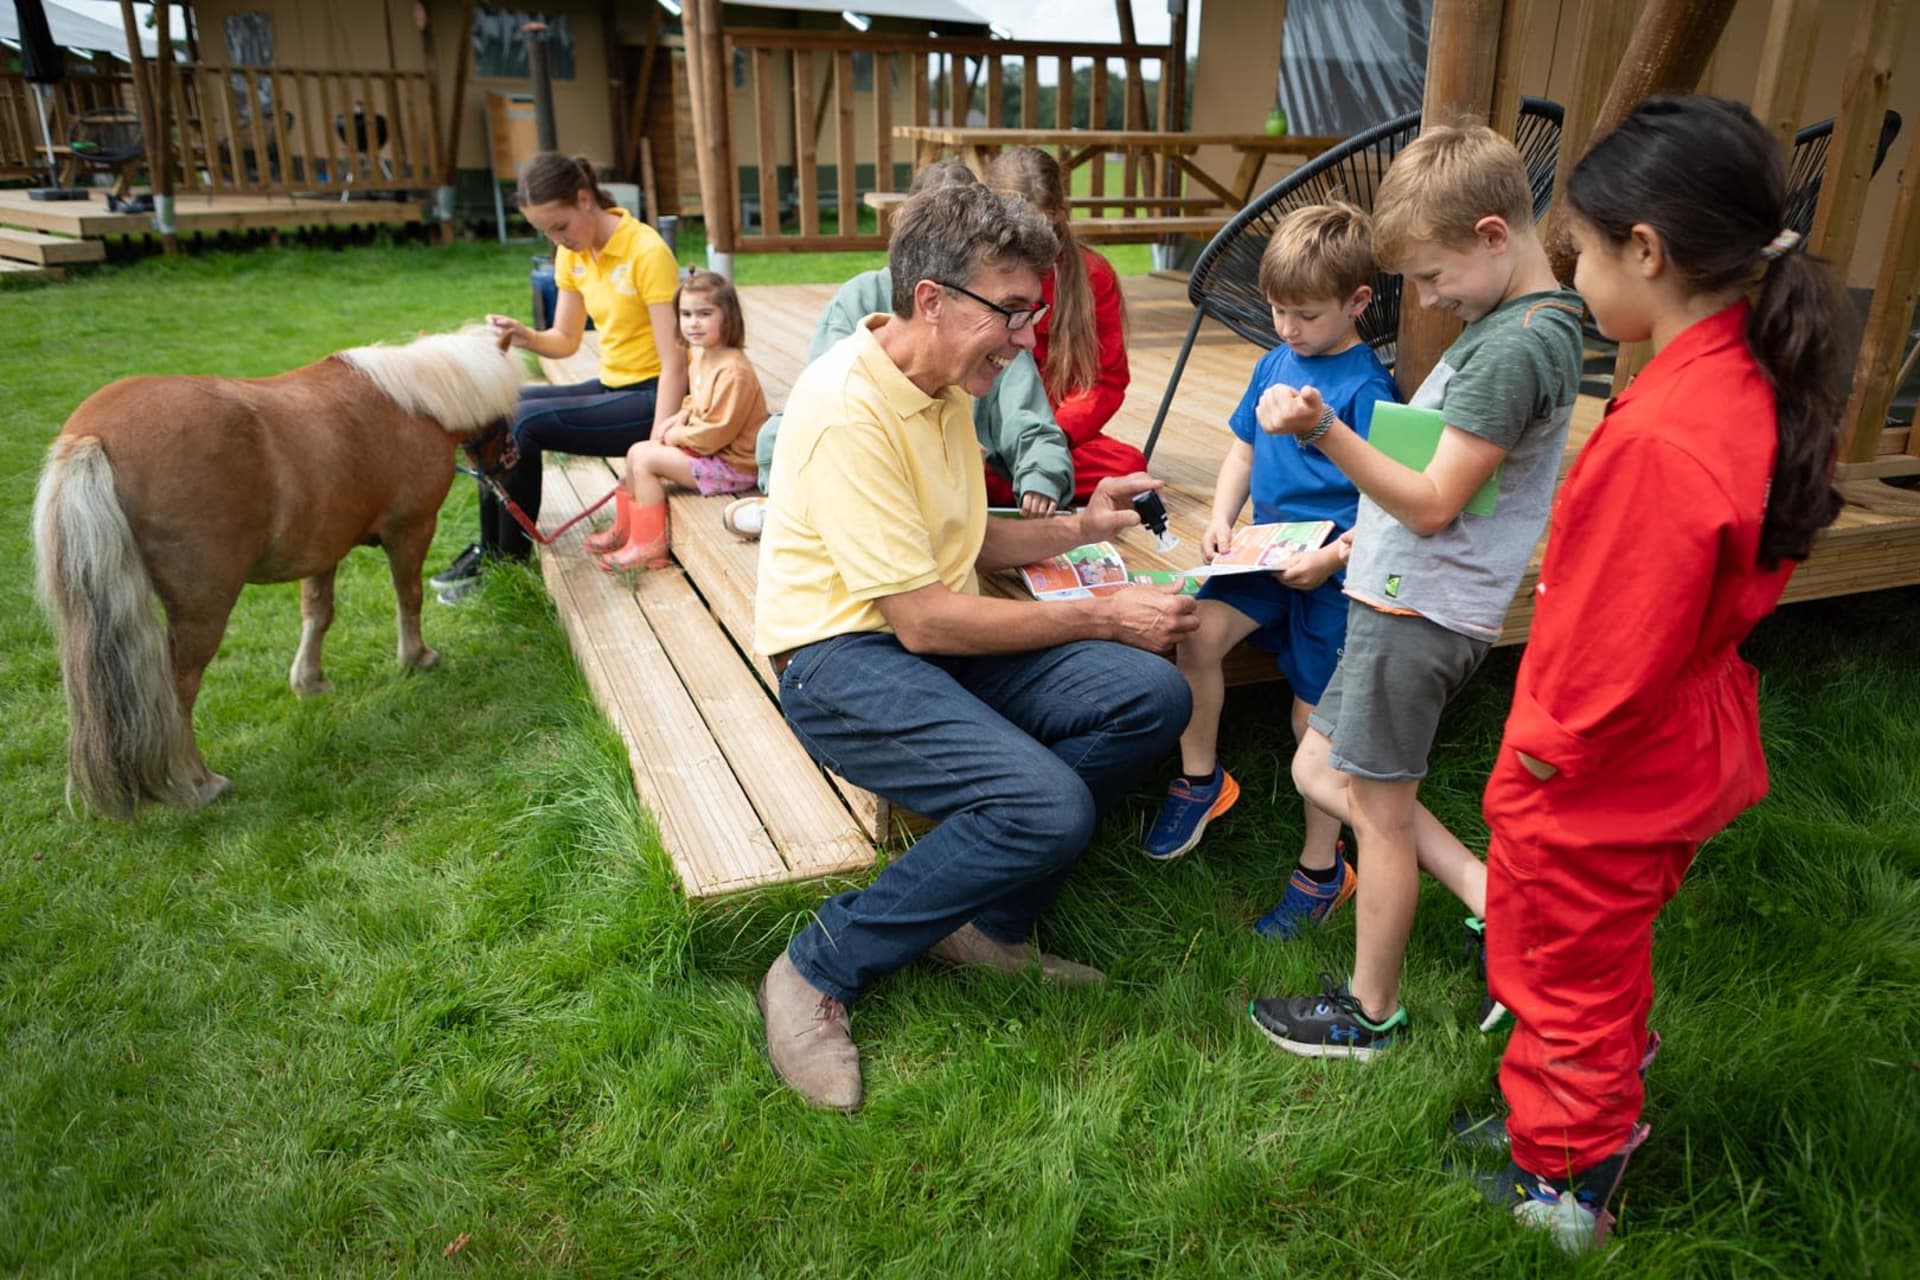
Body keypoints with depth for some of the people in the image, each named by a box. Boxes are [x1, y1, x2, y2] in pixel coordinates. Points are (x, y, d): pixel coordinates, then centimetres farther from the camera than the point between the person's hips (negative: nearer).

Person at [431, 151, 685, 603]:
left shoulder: (646, 252, -17)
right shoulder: (572, 253, 5)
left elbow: (675, 363, -20)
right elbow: (565, 340, 12)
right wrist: (526, 337, -12)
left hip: (650, 396, -8)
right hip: (610, 385, 8)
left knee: (524, 422, -20)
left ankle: (510, 560, -4)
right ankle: (489, 548, 5)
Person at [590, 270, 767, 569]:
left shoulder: (733, 371, -25)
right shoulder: (700, 357, 6)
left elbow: (715, 433, -25)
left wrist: (677, 435, -10)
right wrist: (679, 418, 3)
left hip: (731, 466, -10)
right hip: (706, 449, 10)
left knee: (643, 457, -14)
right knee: (637, 452, 11)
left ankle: (649, 545, -4)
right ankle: (625, 530, 22)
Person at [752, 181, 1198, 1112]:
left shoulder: (946, 386, 10)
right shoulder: (848, 407, -20)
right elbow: (923, 619, -22)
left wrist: (1078, 528, 6)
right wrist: (1103, 617, -14)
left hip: (939, 630, 9)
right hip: (843, 656, -9)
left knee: (1151, 695, -10)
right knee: (1049, 807, -28)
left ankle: (990, 924, 2)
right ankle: (819, 972, -8)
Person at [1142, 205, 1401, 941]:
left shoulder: (1366, 388, -13)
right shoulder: (1274, 363, 7)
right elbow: (1243, 447, 15)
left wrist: (1333, 557, -26)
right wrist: (1220, 522, 1)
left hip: (1330, 569, -6)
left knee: (1316, 718, 2)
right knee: (1198, 633, -15)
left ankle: (1321, 870, 20)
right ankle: (1200, 779, 10)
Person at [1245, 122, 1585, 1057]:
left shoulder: (1514, 345, -20)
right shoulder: (1531, 322, 11)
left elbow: (1432, 504, -23)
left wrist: (1322, 431, -30)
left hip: (1419, 610, -10)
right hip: (1405, 595, 10)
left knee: (1381, 812, 5)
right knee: (1318, 772, 17)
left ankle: (1370, 1014, 24)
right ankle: (1497, 904, 22)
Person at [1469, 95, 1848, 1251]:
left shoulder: (1662, 438, -34)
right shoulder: (1756, 383, -5)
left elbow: (1616, 651, -28)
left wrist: (1542, 749, -12)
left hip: (1597, 778, -8)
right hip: (1680, 753, 9)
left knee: (1566, 987, 15)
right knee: (1611, 959, 31)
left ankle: (1561, 1186, 38)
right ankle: (1609, 1112, 54)